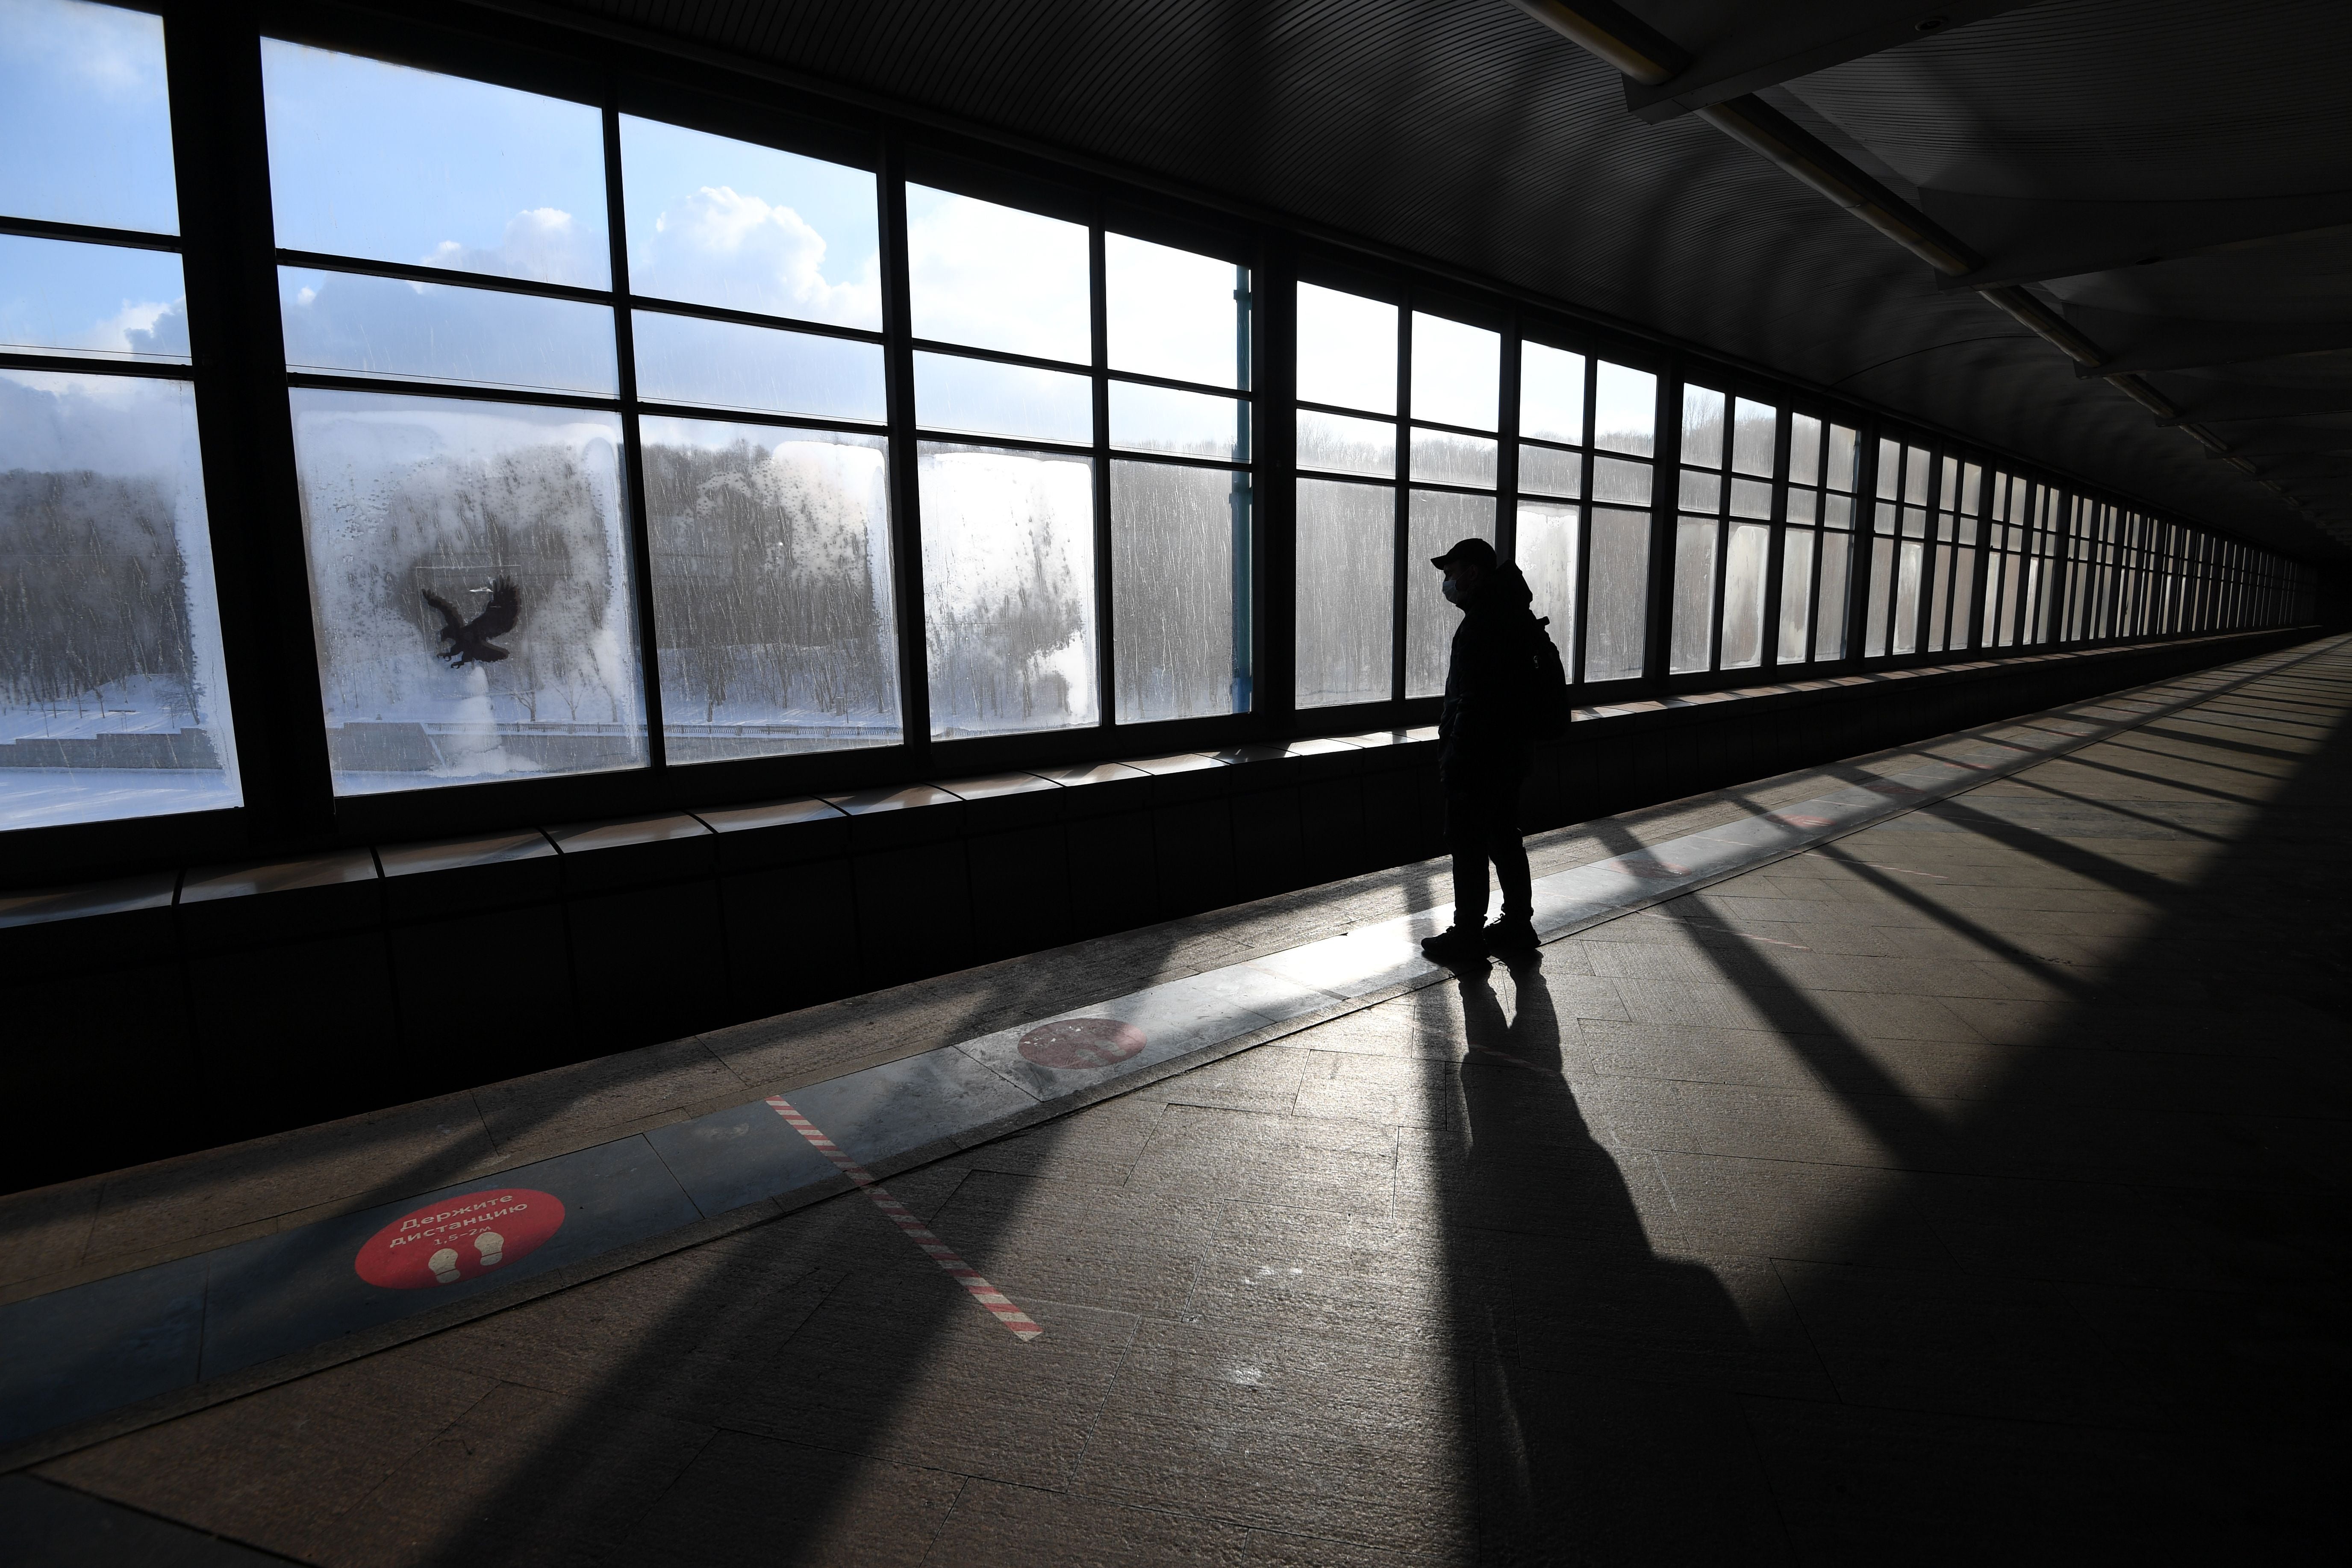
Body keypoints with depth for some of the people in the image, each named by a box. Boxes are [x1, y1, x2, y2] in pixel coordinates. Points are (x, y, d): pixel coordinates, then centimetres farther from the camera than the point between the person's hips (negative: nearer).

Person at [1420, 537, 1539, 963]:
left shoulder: (1485, 620, -18)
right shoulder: (1513, 614, 15)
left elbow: (1476, 701, -24)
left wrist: (1454, 760, -22)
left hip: (1481, 756, -10)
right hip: (1511, 751, 10)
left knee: (1468, 846, -1)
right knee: (1504, 838, 17)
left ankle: (1468, 936, 7)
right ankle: (1518, 925, 27)